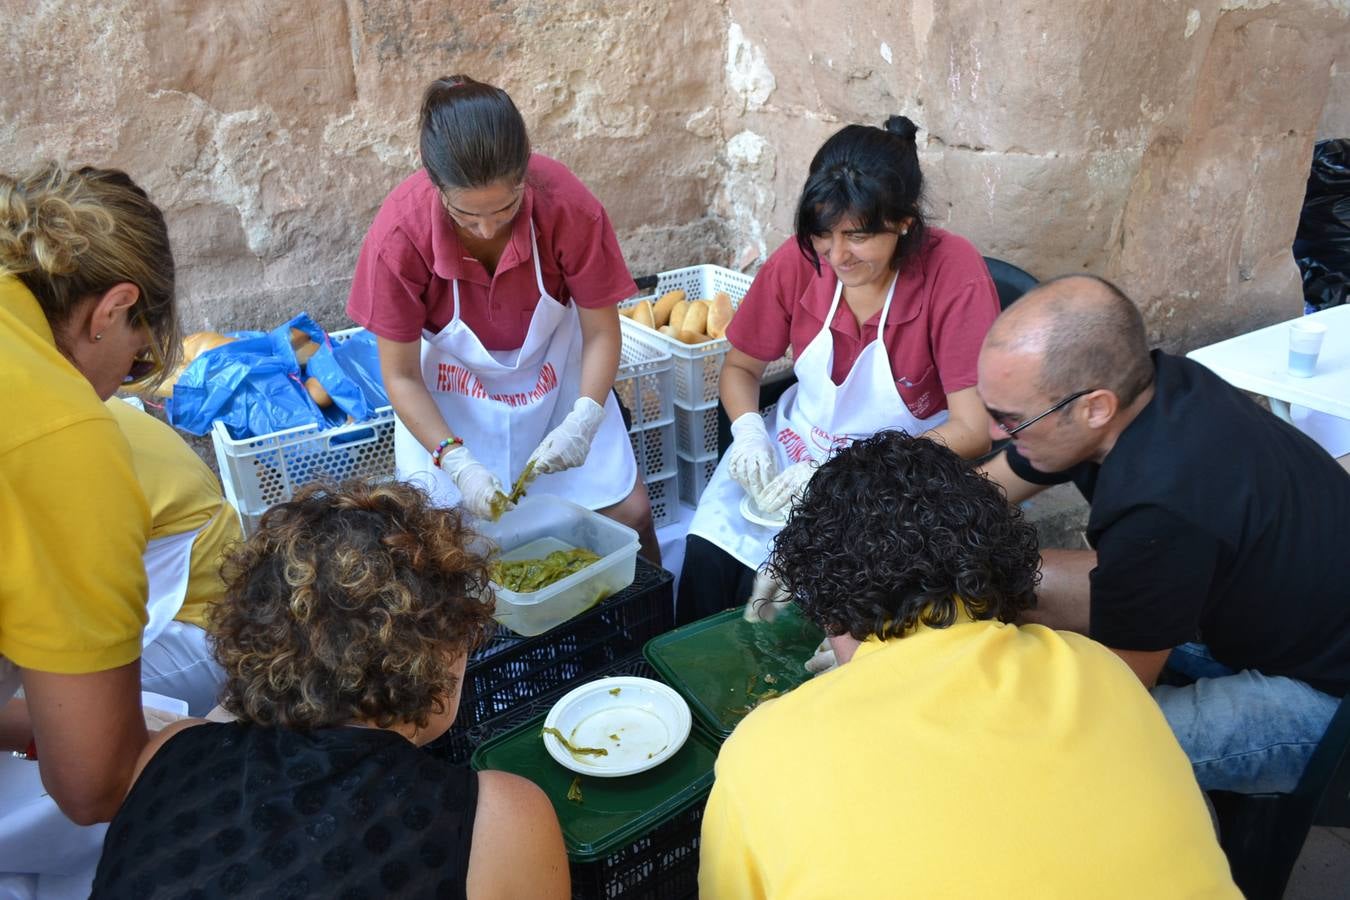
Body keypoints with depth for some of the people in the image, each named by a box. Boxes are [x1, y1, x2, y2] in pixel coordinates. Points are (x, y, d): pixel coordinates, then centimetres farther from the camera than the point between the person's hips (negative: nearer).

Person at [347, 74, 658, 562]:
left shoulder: (569, 207, -27)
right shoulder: (399, 235, -27)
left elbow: (601, 333, -14)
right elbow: (402, 376, -16)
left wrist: (583, 421, -30)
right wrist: (457, 463, -28)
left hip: (557, 379, 1)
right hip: (448, 398, 0)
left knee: (629, 514, -4)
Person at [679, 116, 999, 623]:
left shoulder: (954, 273, -21)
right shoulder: (801, 258, -11)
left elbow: (973, 430, -21)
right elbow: (741, 366, 5)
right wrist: (750, 434, -17)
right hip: (797, 443, 4)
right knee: (706, 559, -17)